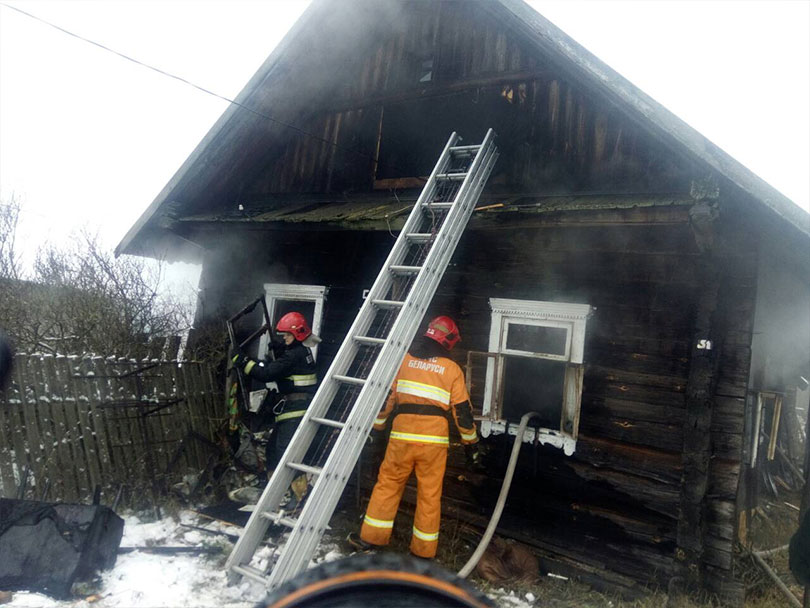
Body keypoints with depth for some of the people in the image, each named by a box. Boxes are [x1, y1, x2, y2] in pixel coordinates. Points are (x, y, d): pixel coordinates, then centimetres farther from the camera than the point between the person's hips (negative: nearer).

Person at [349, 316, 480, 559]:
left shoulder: (404, 358, 7)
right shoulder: (452, 369, 4)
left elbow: (386, 395, 7)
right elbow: (462, 410, 4)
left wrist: (377, 425, 17)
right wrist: (471, 441, 15)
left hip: (402, 435, 1)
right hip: (434, 439, 0)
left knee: (388, 483, 14)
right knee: (430, 495, 10)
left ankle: (370, 537, 17)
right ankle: (423, 551, 19)